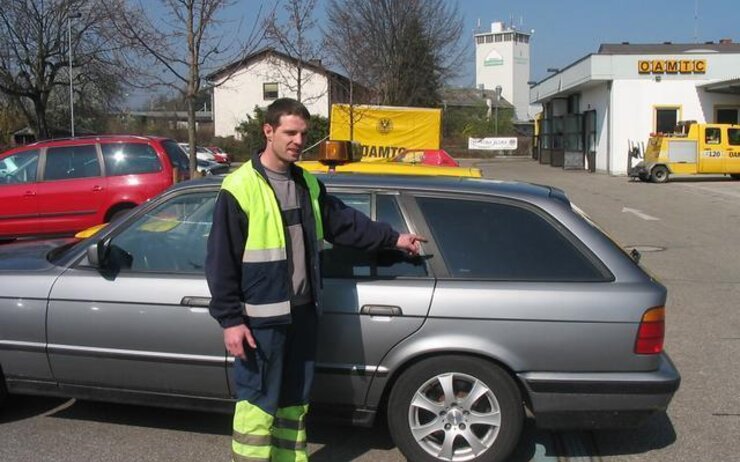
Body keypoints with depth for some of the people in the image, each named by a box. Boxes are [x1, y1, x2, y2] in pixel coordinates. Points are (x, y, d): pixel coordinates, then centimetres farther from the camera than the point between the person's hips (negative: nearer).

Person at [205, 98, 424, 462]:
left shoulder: (308, 184, 9)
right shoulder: (240, 188, -14)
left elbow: (344, 221, 20)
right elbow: (221, 262, -14)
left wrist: (393, 238, 16)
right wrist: (230, 320, -16)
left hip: (303, 312, 7)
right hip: (261, 318, -7)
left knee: (295, 399, 19)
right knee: (259, 403, -1)